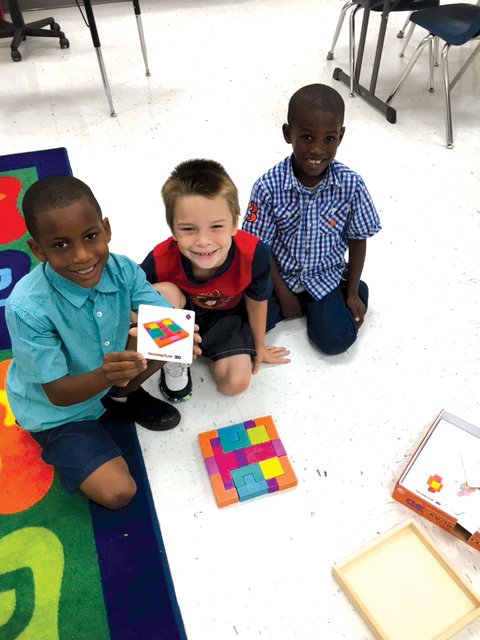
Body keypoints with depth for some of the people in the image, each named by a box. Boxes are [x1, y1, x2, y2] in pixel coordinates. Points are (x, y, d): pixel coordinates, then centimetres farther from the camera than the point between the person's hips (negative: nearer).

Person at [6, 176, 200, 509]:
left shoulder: (121, 270, -21)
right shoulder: (27, 308, -33)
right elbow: (57, 393, -26)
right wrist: (105, 375, -47)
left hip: (110, 379, 5)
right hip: (57, 411, -4)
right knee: (118, 492, -18)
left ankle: (123, 396, 9)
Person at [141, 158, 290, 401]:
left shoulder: (254, 254, -36)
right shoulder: (161, 260, -37)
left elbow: (256, 303, -14)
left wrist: (259, 347, 3)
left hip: (225, 316, 1)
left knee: (235, 383, -15)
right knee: (162, 292, -35)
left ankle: (206, 351, 17)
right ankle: (173, 362, -7)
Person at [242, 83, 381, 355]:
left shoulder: (351, 185, -16)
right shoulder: (269, 186, -20)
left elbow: (358, 240, -3)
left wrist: (352, 293, -2)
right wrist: (283, 294, -9)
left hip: (326, 277, 0)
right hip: (279, 275, 0)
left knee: (336, 340, -15)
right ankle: (301, 303, 8)